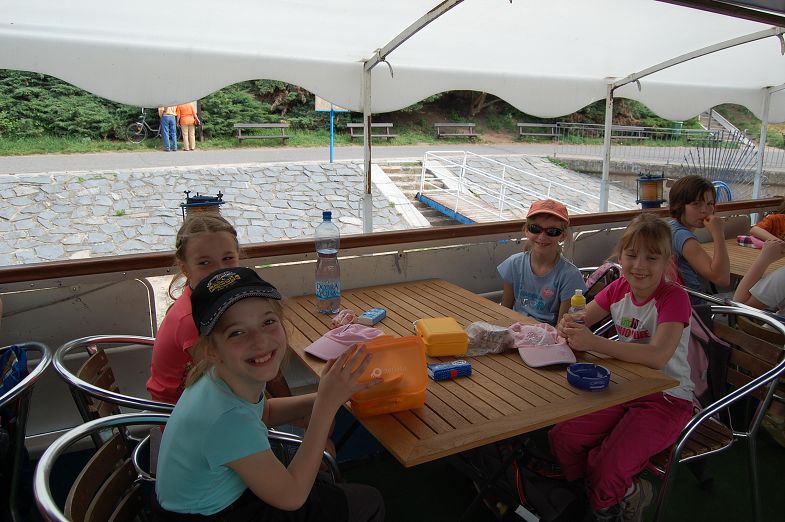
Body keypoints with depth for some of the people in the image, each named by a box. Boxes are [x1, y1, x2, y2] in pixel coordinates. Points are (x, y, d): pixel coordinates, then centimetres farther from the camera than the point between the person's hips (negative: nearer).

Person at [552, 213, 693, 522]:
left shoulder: (674, 297, -18)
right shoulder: (619, 289, 0)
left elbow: (658, 356, -33)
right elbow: (579, 320, 4)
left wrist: (594, 343, -40)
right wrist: (569, 327, -22)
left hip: (667, 397, -6)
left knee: (608, 466, -24)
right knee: (561, 438, -10)